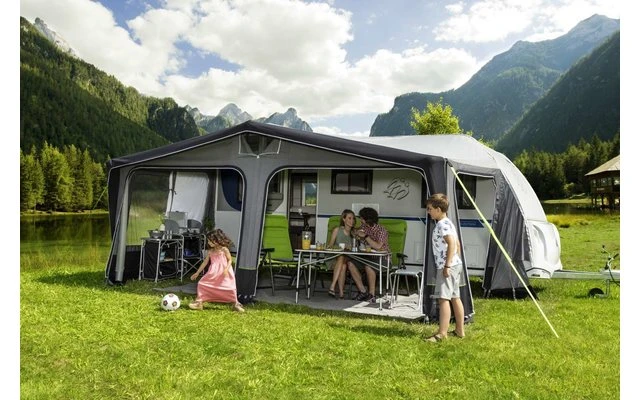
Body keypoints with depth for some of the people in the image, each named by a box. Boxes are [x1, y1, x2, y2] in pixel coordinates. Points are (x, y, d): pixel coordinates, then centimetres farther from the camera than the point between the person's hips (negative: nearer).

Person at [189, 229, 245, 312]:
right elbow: (205, 262, 13)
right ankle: (199, 302, 5)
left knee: (230, 288, -8)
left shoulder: (224, 250, -7)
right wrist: (197, 273, 14)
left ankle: (236, 305, 11)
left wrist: (226, 269, -21)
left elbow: (229, 260, -4)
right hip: (213, 273, 5)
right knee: (202, 283, -4)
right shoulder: (210, 251, 6)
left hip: (224, 273, -5)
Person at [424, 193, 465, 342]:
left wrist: (447, 265, -25)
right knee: (455, 297, 15)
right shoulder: (447, 223, 17)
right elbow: (457, 244, 22)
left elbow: (452, 243, -25)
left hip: (447, 266, -11)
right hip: (455, 264, 11)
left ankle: (442, 333, -13)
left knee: (443, 298, -12)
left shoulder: (443, 224, -14)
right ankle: (460, 330, 23)